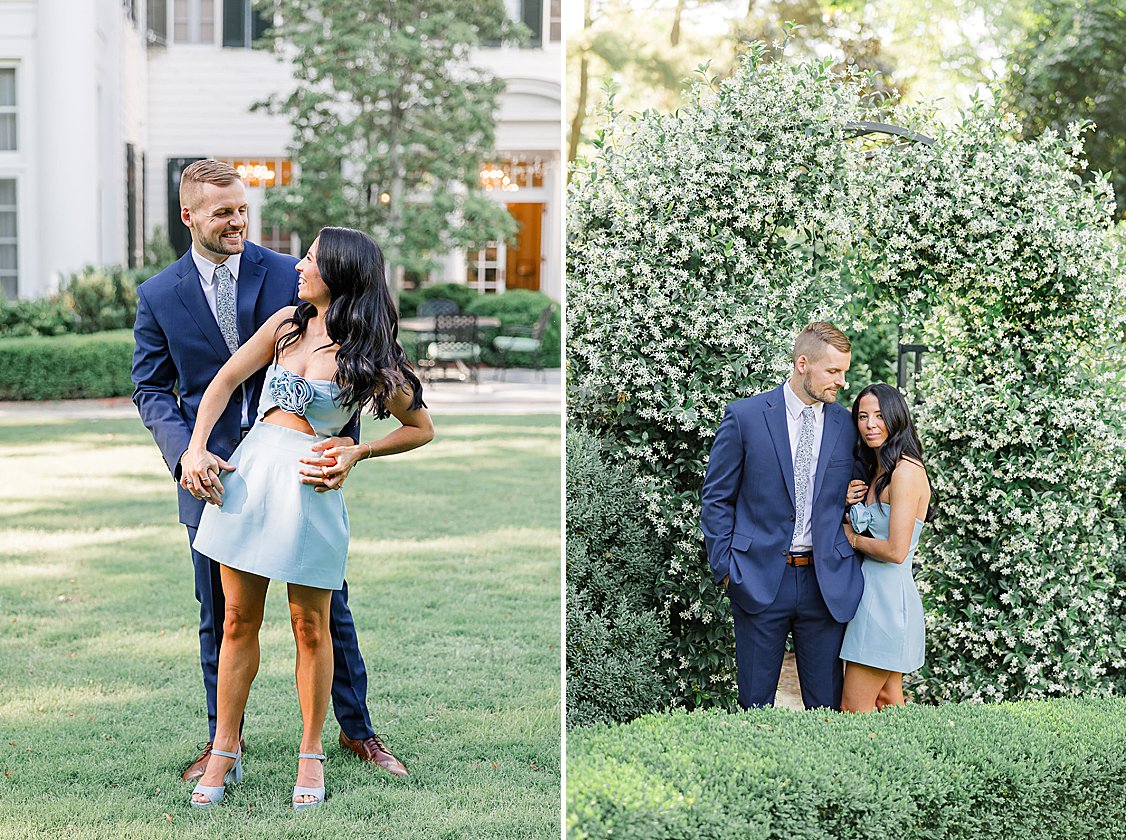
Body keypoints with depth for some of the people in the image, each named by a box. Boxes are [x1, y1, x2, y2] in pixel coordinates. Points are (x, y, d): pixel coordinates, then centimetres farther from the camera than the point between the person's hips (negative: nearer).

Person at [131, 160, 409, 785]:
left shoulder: (290, 276, -2)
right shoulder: (158, 296, 1)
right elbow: (151, 388, 4)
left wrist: (345, 439, -19)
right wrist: (185, 453, -14)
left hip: (295, 462, 0)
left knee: (327, 604, 7)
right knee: (219, 616, 11)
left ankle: (356, 730, 22)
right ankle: (222, 738, 27)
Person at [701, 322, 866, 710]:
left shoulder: (846, 425, 5)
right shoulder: (745, 416, -2)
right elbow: (716, 498, 1)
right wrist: (725, 568, -3)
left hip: (827, 582, 2)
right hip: (760, 578, -2)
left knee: (826, 700, 7)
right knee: (755, 701, 8)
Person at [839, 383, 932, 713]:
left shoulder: (906, 471, -16)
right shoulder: (877, 470, 14)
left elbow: (896, 550, -21)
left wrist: (853, 538, -6)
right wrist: (848, 506, 2)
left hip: (885, 596, -10)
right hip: (875, 592, 10)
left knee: (854, 710, -5)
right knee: (889, 703, 15)